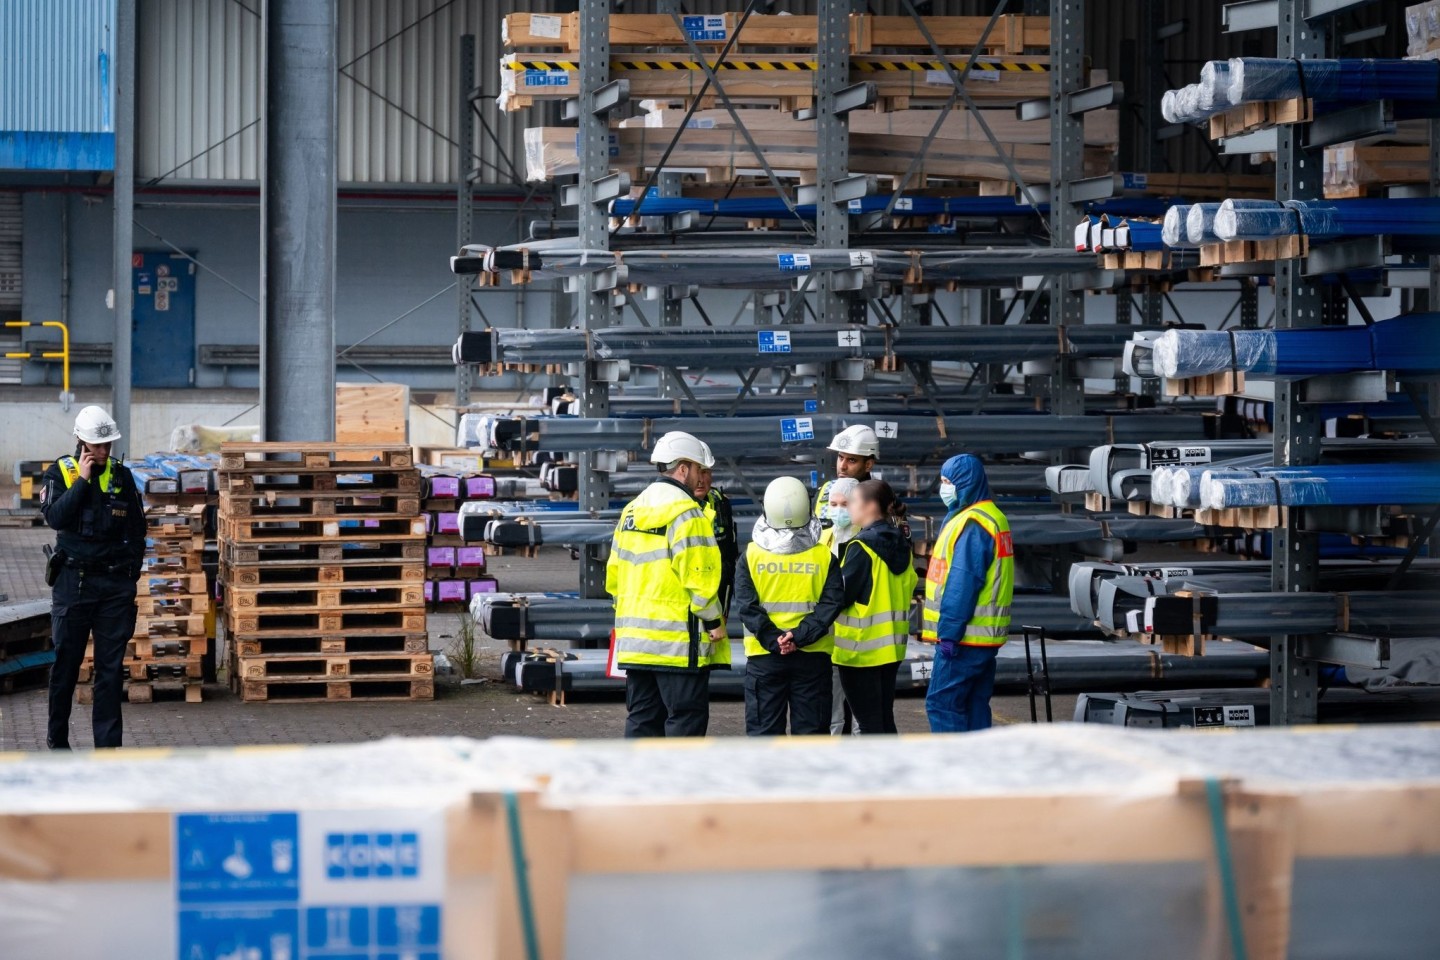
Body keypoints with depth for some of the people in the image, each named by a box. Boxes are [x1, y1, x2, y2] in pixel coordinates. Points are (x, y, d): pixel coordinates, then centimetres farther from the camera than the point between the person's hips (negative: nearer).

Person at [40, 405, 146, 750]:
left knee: (111, 666, 2)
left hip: (116, 583, 2)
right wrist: (82, 480, -17)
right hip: (73, 579, -2)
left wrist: (131, 574, 6)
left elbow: (137, 528, 12)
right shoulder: (59, 473, -1)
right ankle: (57, 737, 18)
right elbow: (55, 517, -17)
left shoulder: (121, 476, 7)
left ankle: (108, 744, 5)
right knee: (66, 662, 5)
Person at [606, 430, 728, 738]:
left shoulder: (631, 511, 14)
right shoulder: (686, 513, -12)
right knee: (686, 716, -3)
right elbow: (698, 576, -17)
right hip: (677, 641, -8)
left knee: (642, 717, 11)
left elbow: (614, 573, 17)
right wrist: (713, 621, -7)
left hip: (635, 638, 8)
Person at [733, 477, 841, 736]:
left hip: (763, 656, 0)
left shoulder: (752, 555, -3)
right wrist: (802, 634, -14)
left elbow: (747, 605, -9)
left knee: (764, 728, 5)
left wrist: (773, 639, -12)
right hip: (813, 656, 0)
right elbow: (831, 604, -9)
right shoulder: (824, 556, -2)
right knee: (810, 730, 6)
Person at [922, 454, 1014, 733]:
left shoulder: (970, 524, -16)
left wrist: (949, 632, -20)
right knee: (975, 704, 13)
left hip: (963, 637, -10)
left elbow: (963, 583, -21)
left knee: (941, 703, -7)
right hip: (986, 636, 10)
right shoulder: (992, 517, 16)